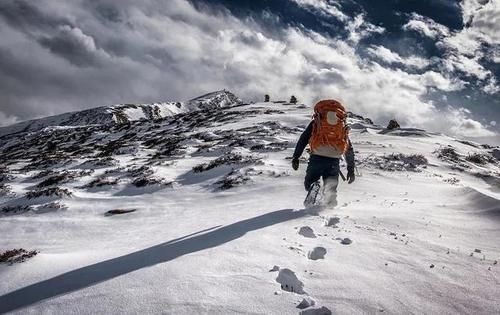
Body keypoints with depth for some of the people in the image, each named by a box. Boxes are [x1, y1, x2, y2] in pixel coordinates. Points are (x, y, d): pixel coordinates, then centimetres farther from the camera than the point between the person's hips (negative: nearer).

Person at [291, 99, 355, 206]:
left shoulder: (316, 123, 16)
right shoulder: (343, 127, 23)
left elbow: (303, 140, 6)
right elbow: (350, 150, 21)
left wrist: (295, 158, 7)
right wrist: (351, 169, 25)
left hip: (317, 159, -2)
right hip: (334, 162, 2)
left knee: (309, 184, 11)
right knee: (330, 188, 16)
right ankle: (330, 204, -16)